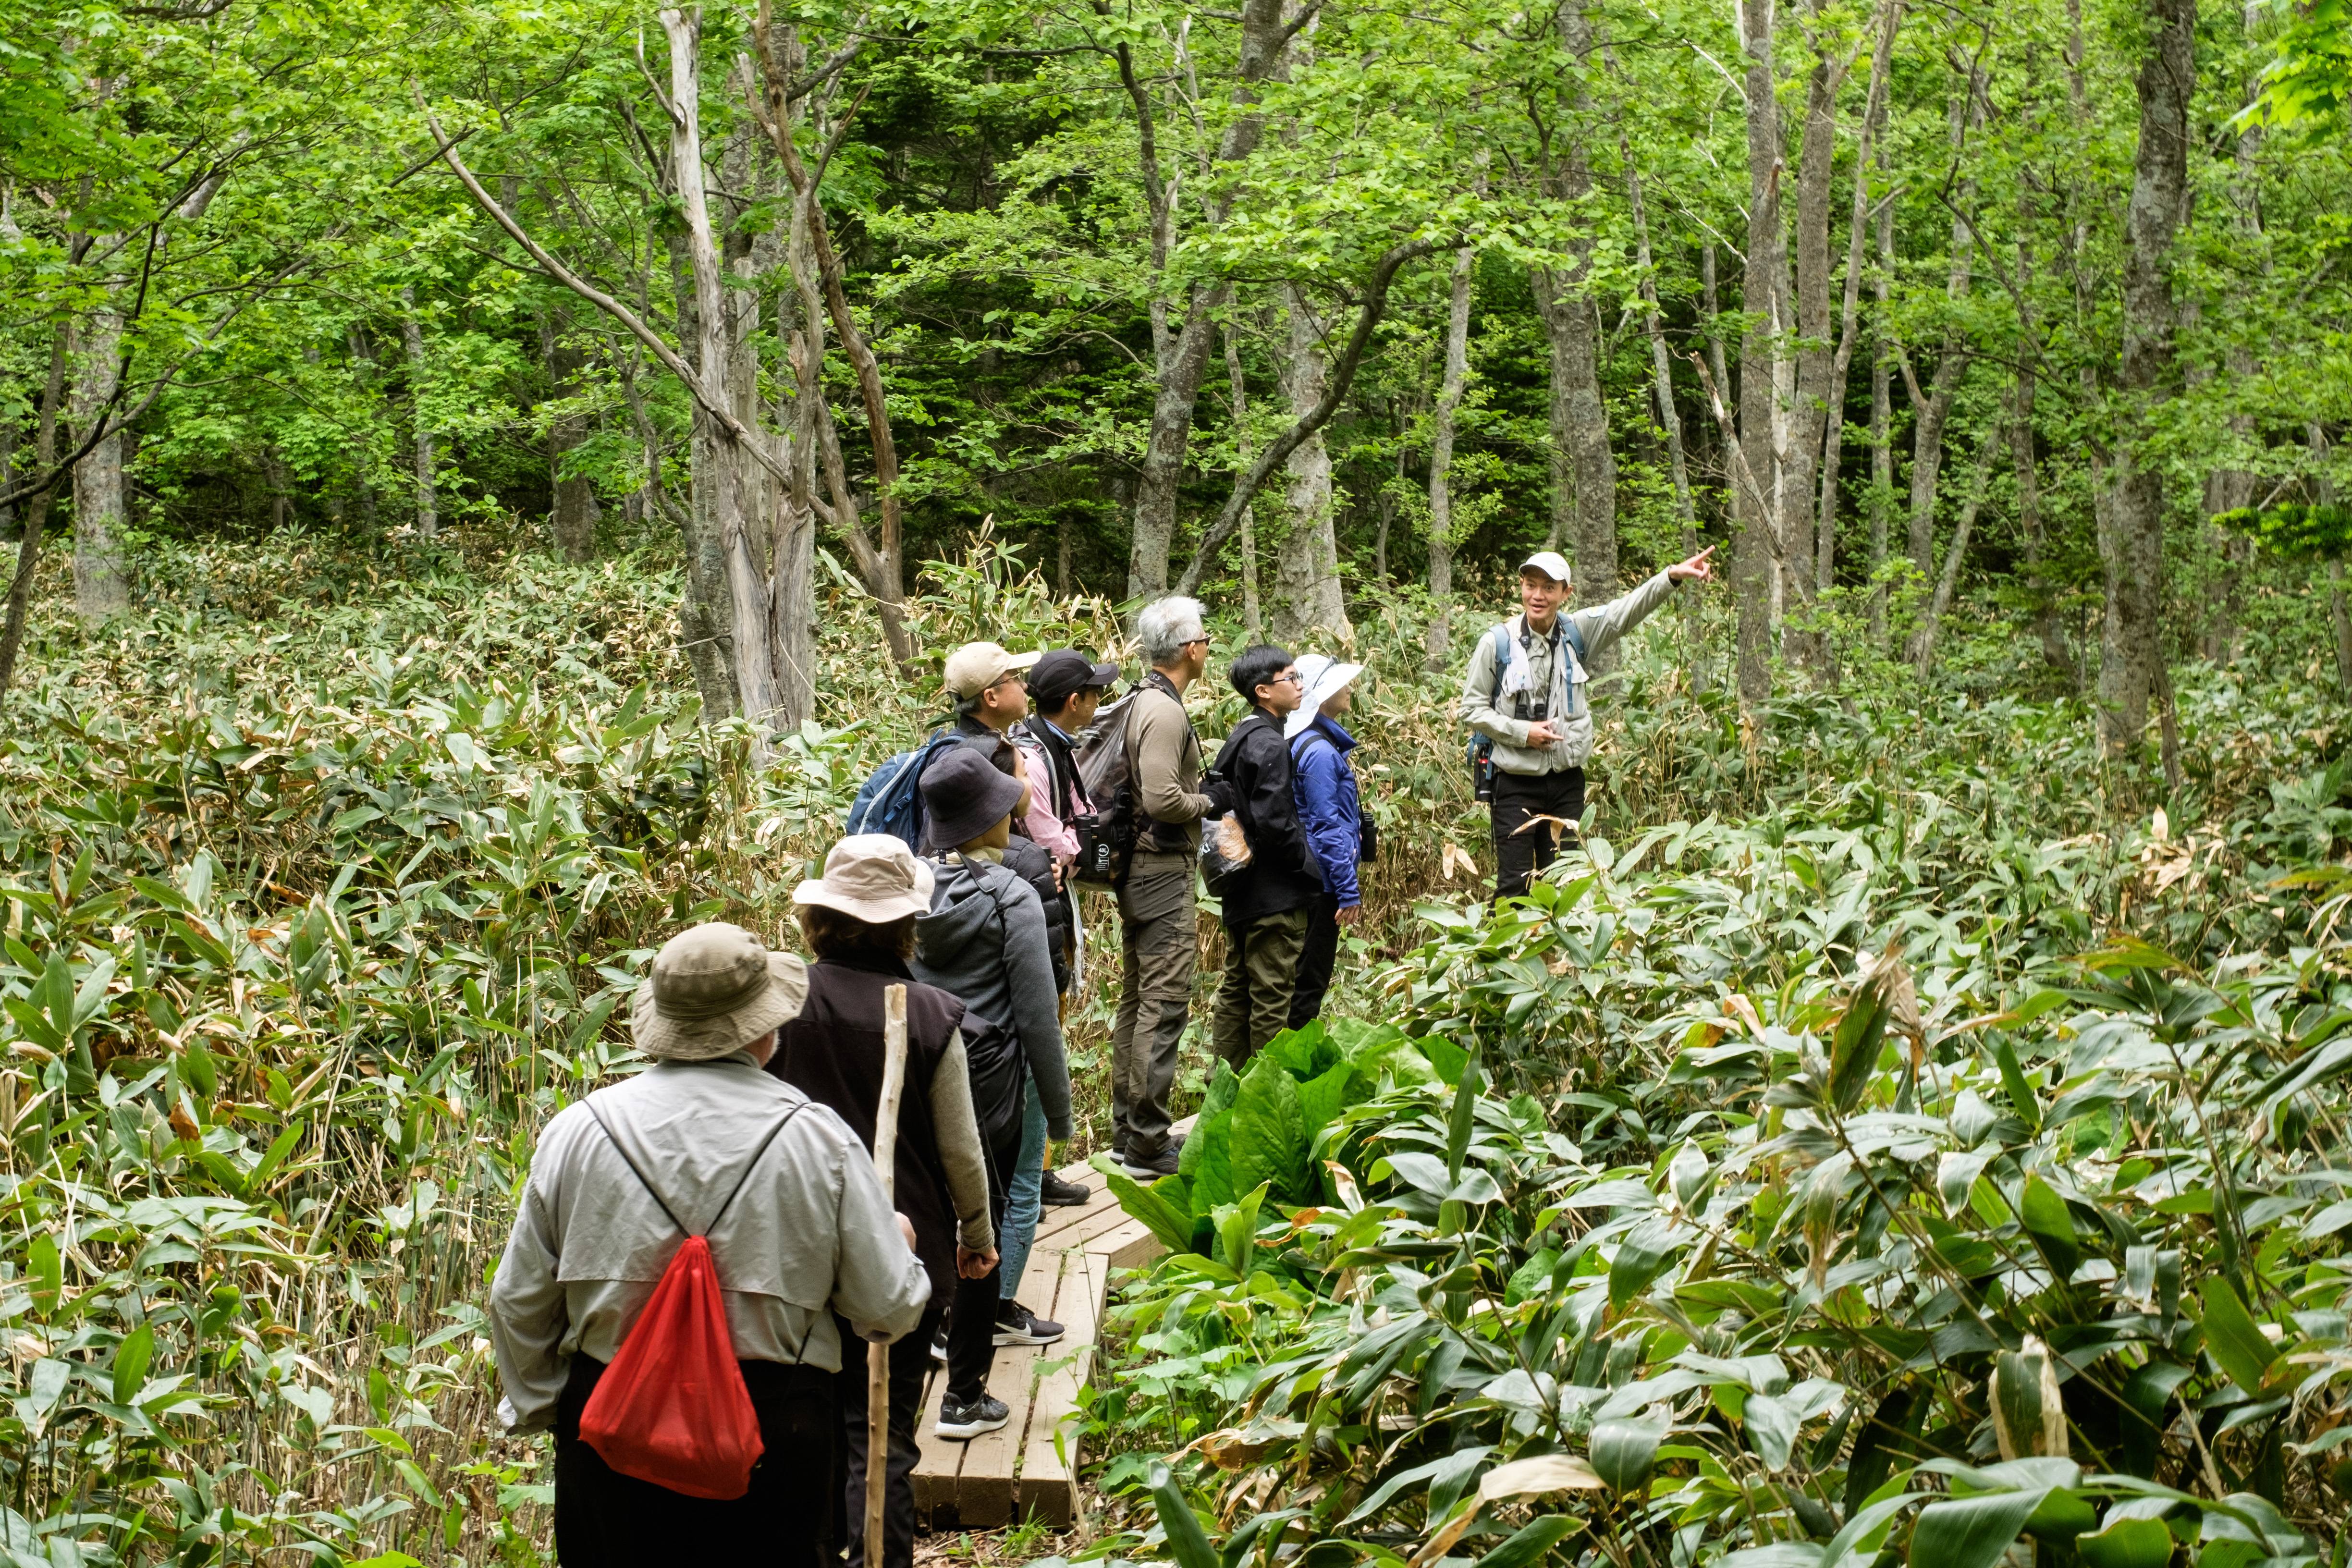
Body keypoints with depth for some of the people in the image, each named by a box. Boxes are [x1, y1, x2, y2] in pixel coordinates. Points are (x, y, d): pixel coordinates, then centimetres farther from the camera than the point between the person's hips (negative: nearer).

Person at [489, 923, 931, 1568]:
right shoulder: (820, 1140, -7)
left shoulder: (576, 1131, -2)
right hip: (771, 1434, -1)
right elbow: (889, 1308, -2)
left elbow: (519, 1302, 5)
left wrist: (539, 1408, 21)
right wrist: (900, 1241, 20)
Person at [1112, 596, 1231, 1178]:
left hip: (1137, 869, 10)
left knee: (1136, 999, 15)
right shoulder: (1165, 712, -18)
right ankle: (1148, 1143, -5)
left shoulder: (1139, 704, 12)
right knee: (1165, 1005, -7)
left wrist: (1200, 793, 13)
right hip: (1164, 872, -10)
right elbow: (1162, 799, -25)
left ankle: (1126, 1129, 23)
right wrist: (1212, 801, -10)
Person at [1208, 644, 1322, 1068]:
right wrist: (1314, 869, -12)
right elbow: (1274, 823, -23)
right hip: (1275, 892, -10)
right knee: (1272, 998, -3)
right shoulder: (1269, 745, -18)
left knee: (1236, 989, 15)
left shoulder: (1239, 739, 12)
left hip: (1241, 890, 10)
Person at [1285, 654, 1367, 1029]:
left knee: (1305, 974, 16)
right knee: (1310, 982, -2)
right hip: (1321, 882, -10)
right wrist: (1348, 890, -19)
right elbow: (1328, 827, -21)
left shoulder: (1306, 742, 11)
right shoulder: (1320, 751, -19)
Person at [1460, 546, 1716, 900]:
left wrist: (1673, 576, -21)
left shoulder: (1577, 633, 3)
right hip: (1517, 784, -3)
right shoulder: (1496, 643, -6)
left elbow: (1628, 610, -8)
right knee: (1514, 885, -4)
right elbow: (1472, 709, -3)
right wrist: (1522, 732, -14)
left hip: (1567, 782, 3)